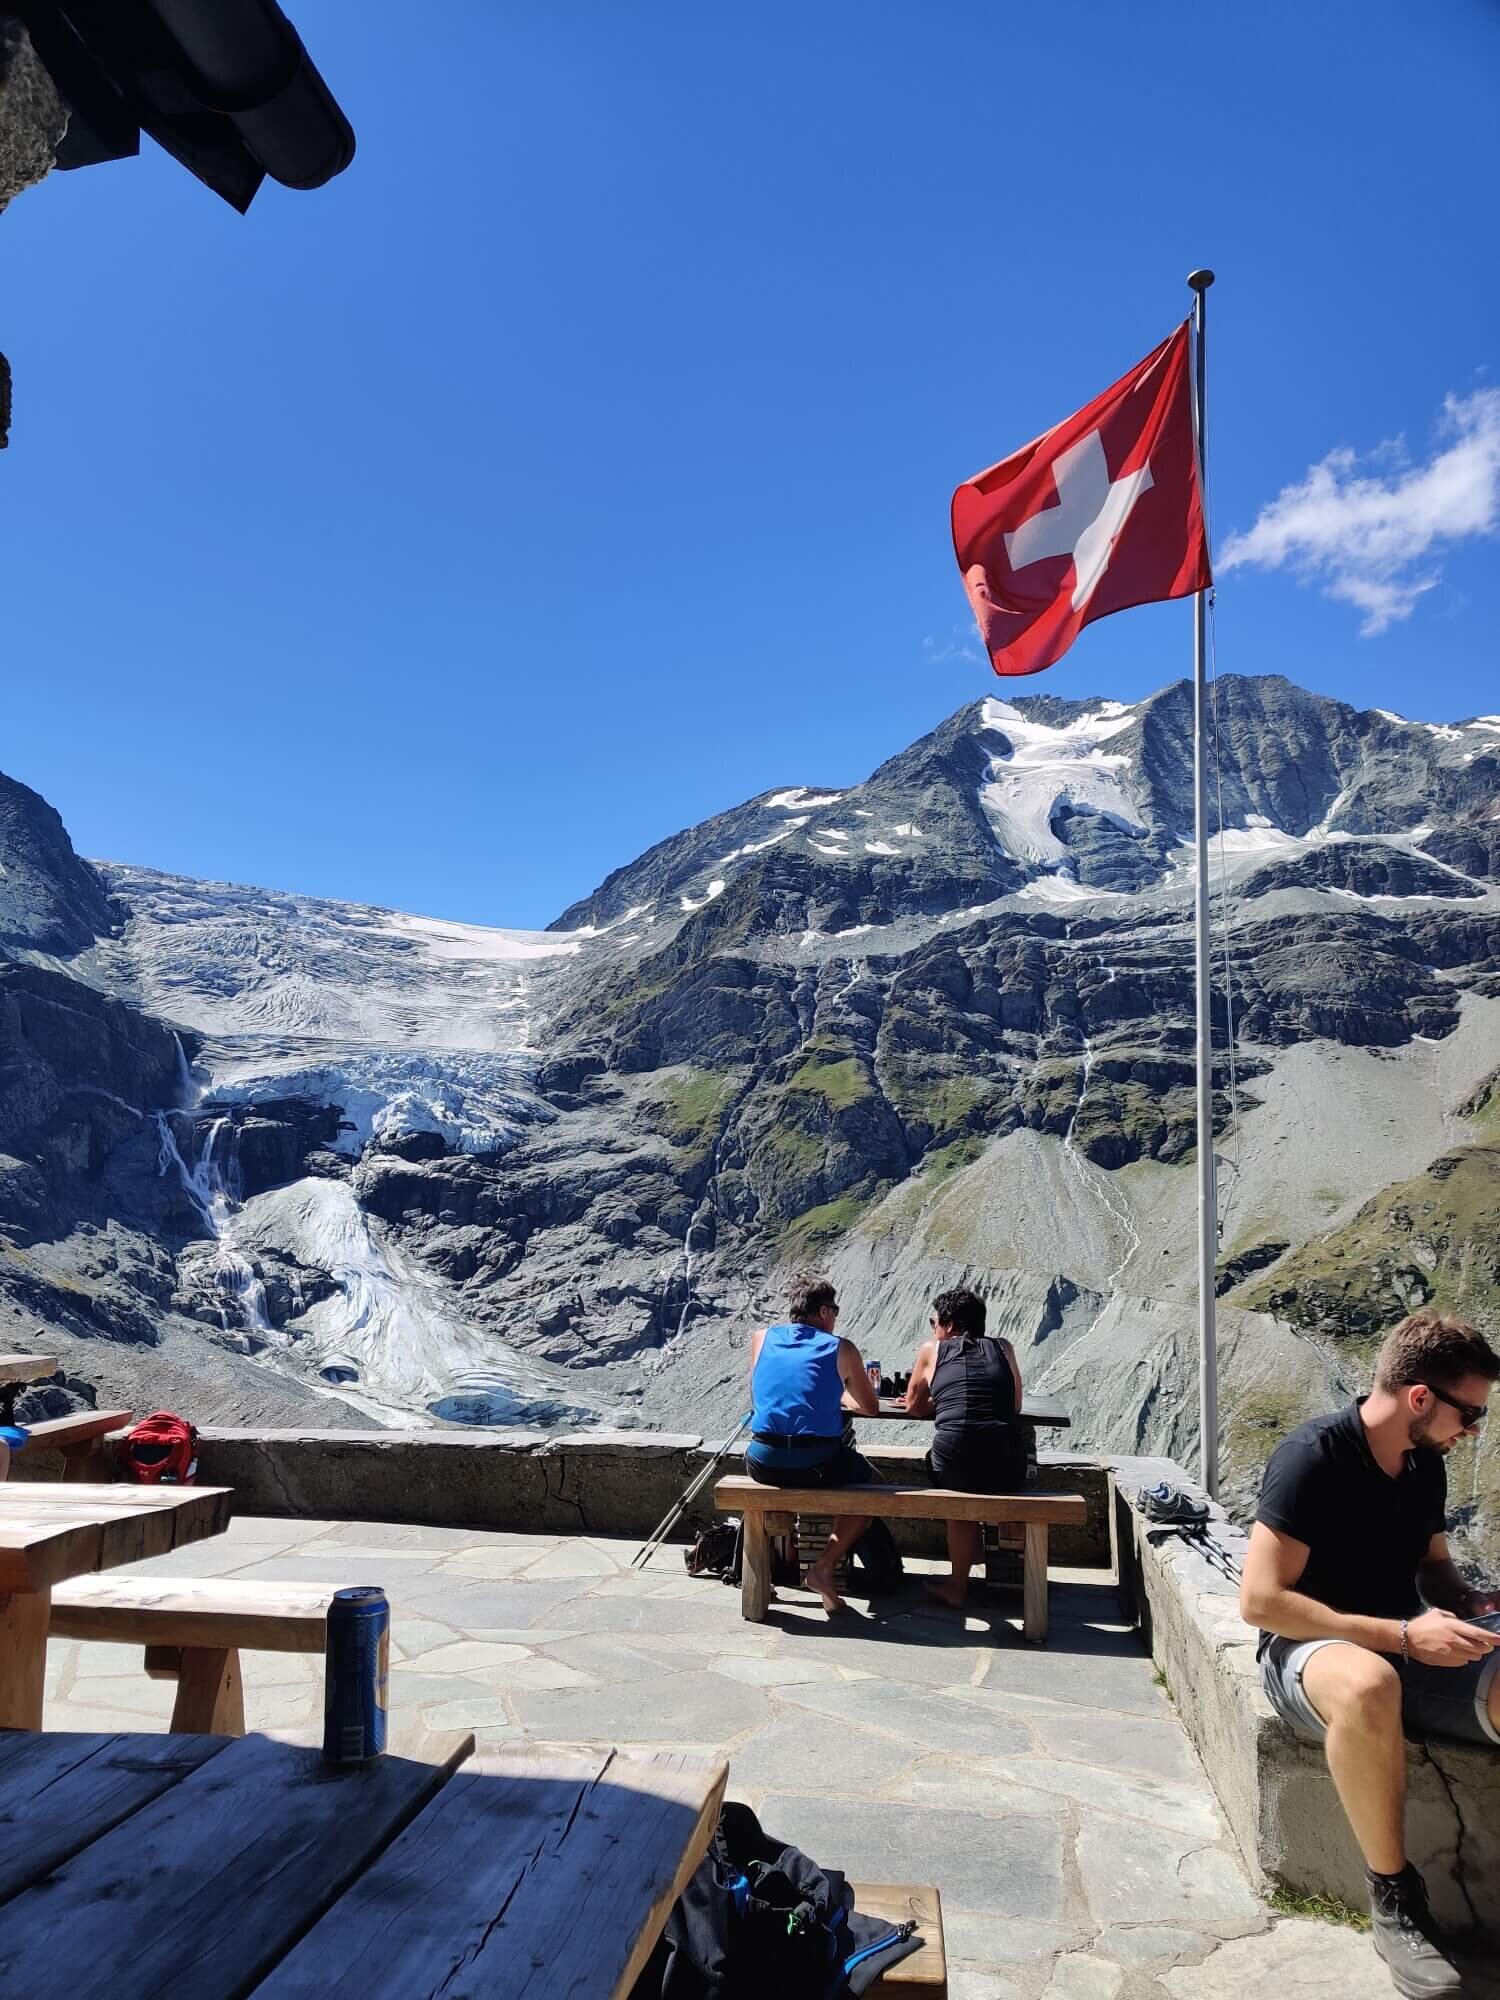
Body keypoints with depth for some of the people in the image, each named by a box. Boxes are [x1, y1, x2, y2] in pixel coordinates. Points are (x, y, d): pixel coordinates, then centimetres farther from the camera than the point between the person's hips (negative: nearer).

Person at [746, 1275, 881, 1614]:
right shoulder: (841, 1349, 4)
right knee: (872, 1487, 26)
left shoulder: (762, 1338, 11)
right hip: (818, 1464, -3)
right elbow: (871, 1408, 16)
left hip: (763, 1461, 3)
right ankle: (824, 1567, 9)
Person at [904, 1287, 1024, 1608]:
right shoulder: (1004, 1348, 17)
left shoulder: (931, 1349, 12)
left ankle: (958, 1584, 37)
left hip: (954, 1467, -2)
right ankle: (973, 1546, 43)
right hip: (1008, 1472, 2)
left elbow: (914, 1406, 21)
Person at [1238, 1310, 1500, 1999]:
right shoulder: (1314, 1456, -18)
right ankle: (1394, 1897, -20)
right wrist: (1401, 1635, -24)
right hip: (1311, 1650, -6)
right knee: (1369, 1685, -41)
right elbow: (1261, 1600, -21)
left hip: (1410, 1652, 6)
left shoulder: (1425, 1464, 4)